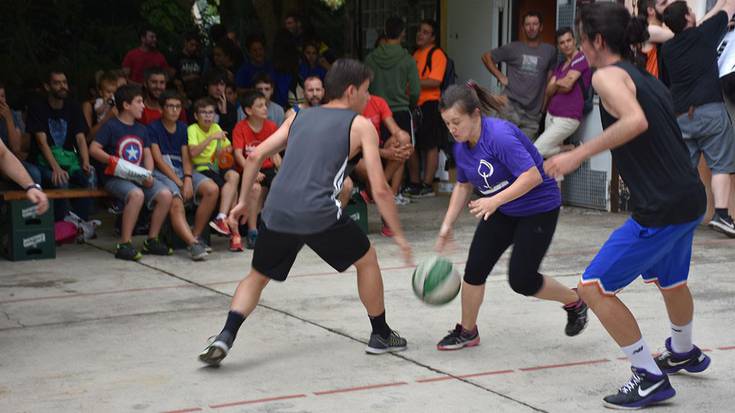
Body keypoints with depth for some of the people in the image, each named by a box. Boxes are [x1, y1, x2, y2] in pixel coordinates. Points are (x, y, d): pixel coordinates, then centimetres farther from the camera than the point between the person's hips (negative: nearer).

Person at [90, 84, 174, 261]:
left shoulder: (141, 129, 17)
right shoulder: (111, 126, -2)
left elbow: (147, 154, 15)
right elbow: (93, 149, -9)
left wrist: (148, 174, -4)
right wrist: (113, 161, -22)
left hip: (139, 177, 6)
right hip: (116, 178, -6)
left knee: (165, 195, -17)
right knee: (137, 194, -36)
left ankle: (152, 240, -2)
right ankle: (124, 244, -28)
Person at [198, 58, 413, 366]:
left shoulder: (300, 117, 23)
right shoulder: (361, 125, 9)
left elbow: (255, 156, 18)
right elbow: (379, 189, 3)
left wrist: (243, 202, 27)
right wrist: (398, 235, 11)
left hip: (276, 211, 4)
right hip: (318, 213, -4)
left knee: (257, 277, 23)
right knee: (367, 260, 21)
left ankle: (224, 338, 3)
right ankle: (381, 335, 31)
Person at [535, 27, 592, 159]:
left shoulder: (581, 58, -8)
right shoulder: (559, 66, 16)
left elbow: (567, 85, -15)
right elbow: (548, 91, 7)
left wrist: (555, 84, 3)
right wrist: (559, 84, -10)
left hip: (567, 119, -9)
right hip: (550, 116, 9)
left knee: (535, 151, -12)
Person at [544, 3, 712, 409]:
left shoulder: (608, 75, -11)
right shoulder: (646, 78, 16)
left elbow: (636, 121, -29)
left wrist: (578, 154, -27)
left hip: (660, 209, -10)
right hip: (690, 197, 10)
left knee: (593, 287, -2)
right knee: (670, 278, 34)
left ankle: (650, 378, 2)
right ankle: (684, 353, 57)